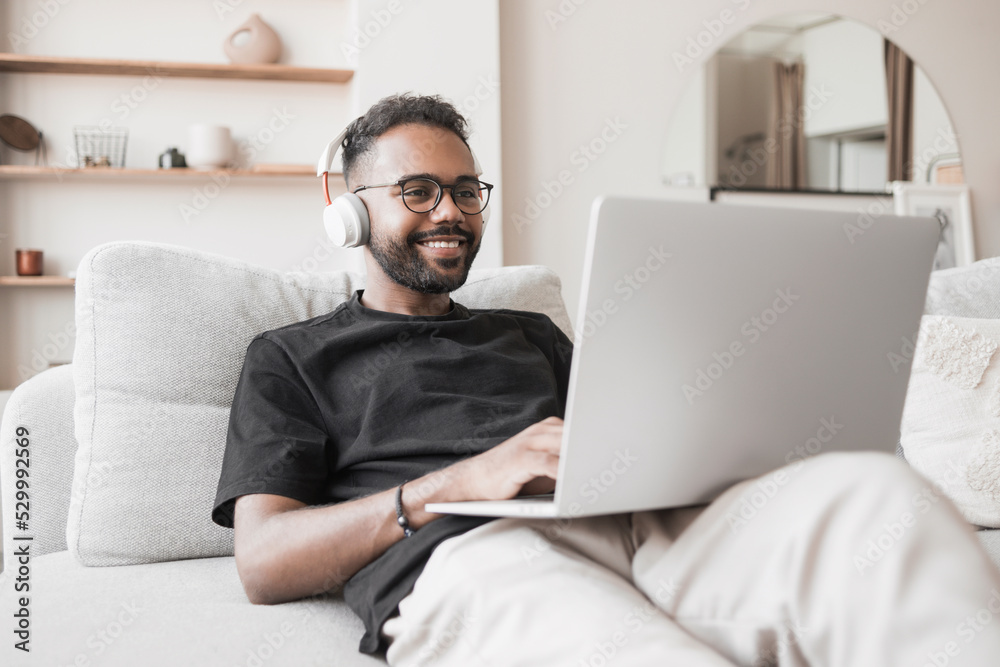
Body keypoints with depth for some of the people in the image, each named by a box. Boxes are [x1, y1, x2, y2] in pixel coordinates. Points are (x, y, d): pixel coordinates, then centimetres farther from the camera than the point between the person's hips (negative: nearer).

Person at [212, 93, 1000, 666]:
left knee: (873, 489, -26)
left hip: (636, 529, 6)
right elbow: (263, 563, 5)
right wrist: (456, 483, -10)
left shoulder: (530, 333, 35)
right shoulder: (291, 357, 20)